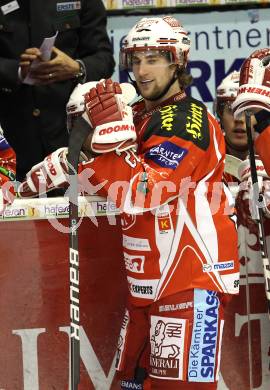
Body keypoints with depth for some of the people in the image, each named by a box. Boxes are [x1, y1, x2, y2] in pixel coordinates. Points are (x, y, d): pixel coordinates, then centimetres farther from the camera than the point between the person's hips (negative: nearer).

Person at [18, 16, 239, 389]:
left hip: (191, 278, -10)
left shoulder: (186, 121, -14)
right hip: (150, 281, 10)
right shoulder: (141, 115, 15)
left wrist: (113, 132, -26)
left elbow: (142, 194, -23)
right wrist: (53, 169, 5)